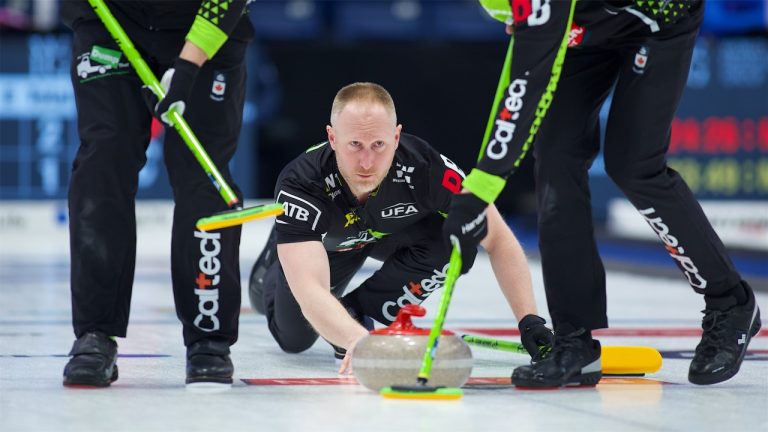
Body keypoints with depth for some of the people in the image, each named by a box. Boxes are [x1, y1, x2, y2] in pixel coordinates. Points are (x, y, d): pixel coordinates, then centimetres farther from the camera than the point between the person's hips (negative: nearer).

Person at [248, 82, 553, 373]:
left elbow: (498, 239, -28)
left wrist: (528, 320, -37)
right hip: (326, 243, 0)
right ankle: (273, 270, 37)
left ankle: (359, 310, -7)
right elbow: (310, 290, -53)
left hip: (396, 233, 0)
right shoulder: (300, 185, -43)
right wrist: (356, 339, -72)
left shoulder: (424, 166, -39)